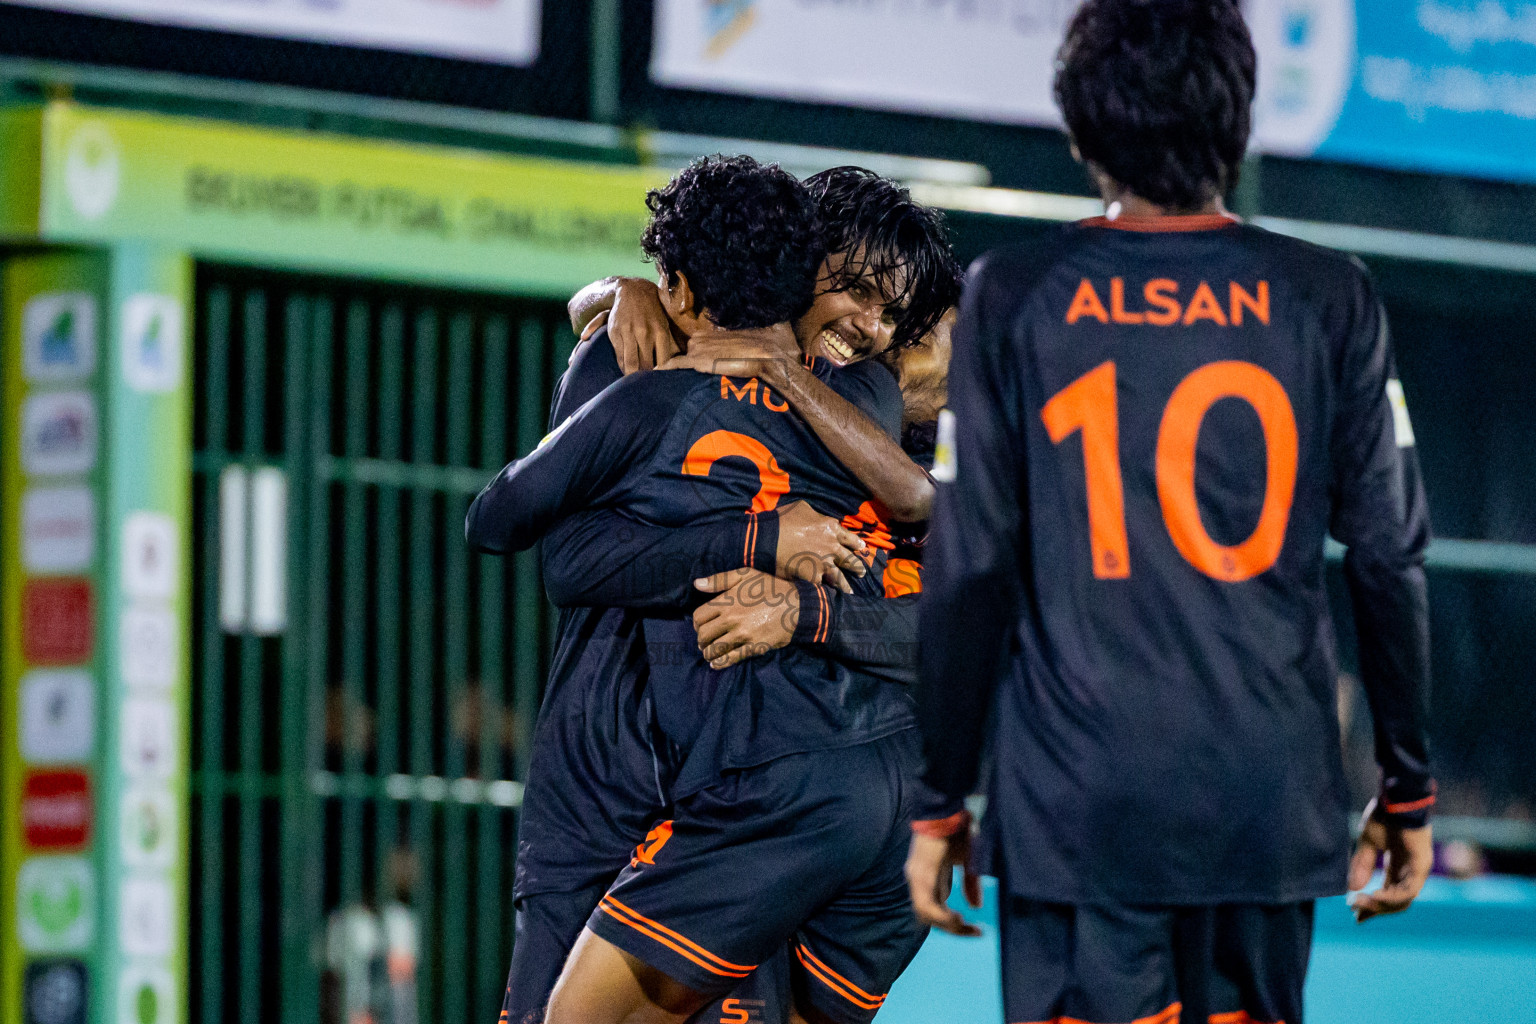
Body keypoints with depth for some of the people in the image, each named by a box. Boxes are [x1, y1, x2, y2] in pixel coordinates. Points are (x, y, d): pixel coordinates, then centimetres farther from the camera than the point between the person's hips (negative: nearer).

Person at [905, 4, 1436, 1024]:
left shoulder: (1013, 298, -1)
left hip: (1074, 813, -2)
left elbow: (969, 570, -1)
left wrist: (941, 802, 6)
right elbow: (1391, 559, 4)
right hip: (1274, 809, 2)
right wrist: (1408, 787, 13)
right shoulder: (1329, 300, 2)